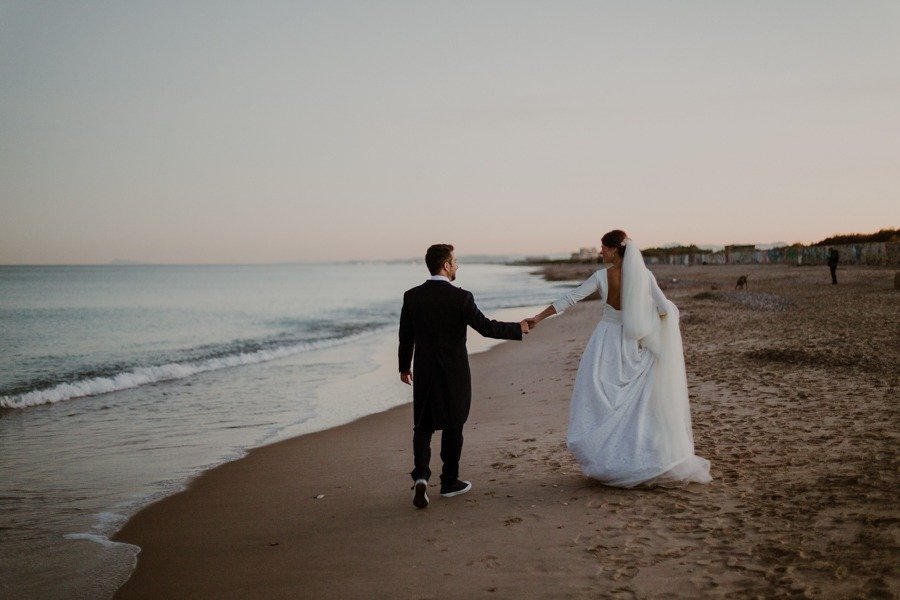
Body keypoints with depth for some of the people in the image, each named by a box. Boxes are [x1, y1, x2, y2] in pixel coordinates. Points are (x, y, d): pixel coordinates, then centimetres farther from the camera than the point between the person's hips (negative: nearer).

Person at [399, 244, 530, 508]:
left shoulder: (412, 296, -2)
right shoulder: (460, 297, -14)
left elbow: (405, 336, 4)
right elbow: (486, 327, -13)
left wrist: (404, 367, 17)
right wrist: (519, 328, 0)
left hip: (424, 372, 3)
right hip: (454, 373, -3)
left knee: (423, 426, 11)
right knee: (453, 425, 11)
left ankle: (421, 476, -9)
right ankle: (449, 482, 21)